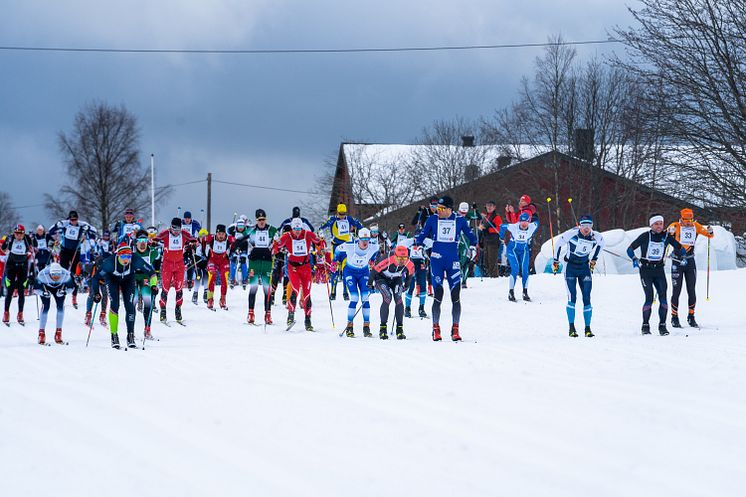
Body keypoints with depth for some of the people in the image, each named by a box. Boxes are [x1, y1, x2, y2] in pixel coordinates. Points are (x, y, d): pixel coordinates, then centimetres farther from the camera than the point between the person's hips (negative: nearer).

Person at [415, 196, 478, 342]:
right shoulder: (432, 219, 4)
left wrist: (473, 247, -4)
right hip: (436, 261, -1)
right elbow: (422, 235, 9)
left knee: (456, 296, -4)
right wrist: (417, 243, -11)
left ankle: (455, 330, 4)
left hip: (453, 262, 1)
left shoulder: (460, 221, 4)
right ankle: (436, 329, 2)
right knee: (438, 295, -7)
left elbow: (471, 235, 13)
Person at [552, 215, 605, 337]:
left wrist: (594, 259, 20)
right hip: (570, 267, -3)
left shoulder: (595, 237, -8)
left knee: (586, 298, -3)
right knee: (572, 297, -12)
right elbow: (558, 243, -2)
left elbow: (601, 243, 17)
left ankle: (588, 328, 2)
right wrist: (555, 261, 4)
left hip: (584, 267, 3)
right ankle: (571, 328, -7)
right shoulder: (572, 233, -18)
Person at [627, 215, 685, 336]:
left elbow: (679, 248, 12)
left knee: (663, 297, -8)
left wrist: (681, 255, -7)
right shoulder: (645, 236, -5)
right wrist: (635, 259, -17)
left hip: (659, 269, 3)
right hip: (645, 270, -3)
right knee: (649, 298, -12)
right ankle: (645, 326, 1)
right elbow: (630, 249, -2)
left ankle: (662, 325, 1)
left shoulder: (666, 236, 3)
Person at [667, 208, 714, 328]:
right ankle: (674, 317, 9)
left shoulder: (695, 226, 3)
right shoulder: (676, 226, -5)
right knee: (676, 291, -1)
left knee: (692, 291, 3)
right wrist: (670, 231, -43)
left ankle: (691, 317, 13)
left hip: (690, 262, 3)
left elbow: (710, 235, 5)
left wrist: (710, 231, -19)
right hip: (677, 261, -3)